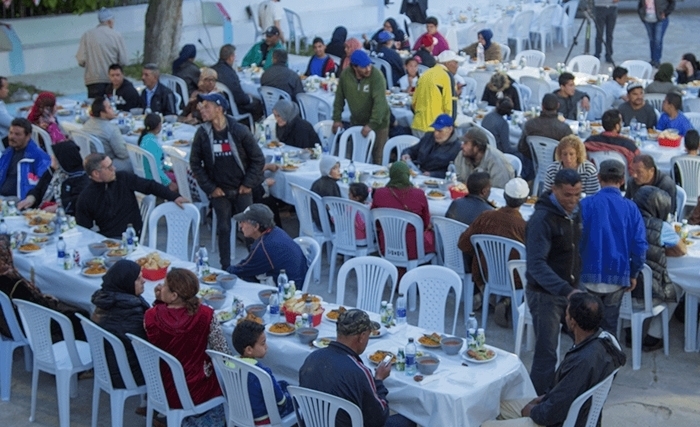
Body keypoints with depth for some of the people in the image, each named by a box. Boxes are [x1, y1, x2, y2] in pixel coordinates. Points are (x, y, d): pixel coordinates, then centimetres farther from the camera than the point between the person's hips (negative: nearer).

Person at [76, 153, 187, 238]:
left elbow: (150, 186, 7)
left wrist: (174, 197, -5)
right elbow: (84, 231, 3)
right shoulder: (85, 199, 1)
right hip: (107, 241, 1)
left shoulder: (124, 178, 3)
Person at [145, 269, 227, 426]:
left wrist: (158, 301, -2)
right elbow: (223, 355, -13)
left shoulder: (151, 315, -17)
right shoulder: (205, 314, -22)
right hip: (196, 392, -4)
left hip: (162, 391, 4)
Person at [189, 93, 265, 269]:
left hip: (241, 189, -1)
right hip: (219, 191, 1)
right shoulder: (202, 133, -5)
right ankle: (226, 268, 16)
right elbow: (195, 164, 2)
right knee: (223, 229, 6)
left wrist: (249, 183, -7)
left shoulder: (239, 131, -10)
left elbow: (258, 159, -4)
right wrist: (209, 187, -3)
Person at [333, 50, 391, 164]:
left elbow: (380, 102, -27)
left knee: (377, 156, -4)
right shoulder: (345, 74, -8)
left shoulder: (376, 75, -22)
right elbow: (339, 98, 2)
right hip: (356, 121, 4)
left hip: (377, 122, -4)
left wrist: (372, 124, -31)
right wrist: (337, 119, 0)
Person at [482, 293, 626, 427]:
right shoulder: (601, 339, -5)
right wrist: (545, 397, 6)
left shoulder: (583, 361, -35)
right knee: (501, 406, 21)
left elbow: (551, 414, -27)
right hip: (573, 413, 10)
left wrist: (532, 411, -8)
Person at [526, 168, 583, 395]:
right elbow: (536, 264, -27)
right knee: (547, 353, -5)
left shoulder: (574, 213, 5)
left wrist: (575, 287, 11)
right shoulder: (542, 219, -20)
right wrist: (565, 290, -37)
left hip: (571, 290, 7)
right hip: (545, 294, -7)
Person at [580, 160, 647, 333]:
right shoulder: (630, 208, -4)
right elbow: (639, 245, -5)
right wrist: (634, 274, 8)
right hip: (618, 276, 1)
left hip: (589, 275, -1)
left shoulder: (586, 204, -9)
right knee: (609, 325, 14)